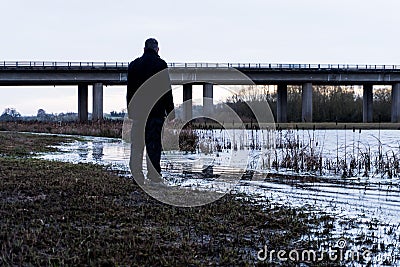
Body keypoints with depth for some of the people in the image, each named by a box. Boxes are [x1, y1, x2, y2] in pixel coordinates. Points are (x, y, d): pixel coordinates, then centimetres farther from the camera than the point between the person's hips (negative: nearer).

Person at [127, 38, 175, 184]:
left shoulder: (133, 65, 9)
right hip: (156, 110, -4)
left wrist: (130, 110, 18)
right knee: (154, 143, -1)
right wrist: (170, 111, -1)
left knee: (136, 143, 7)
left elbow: (130, 89, 13)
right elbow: (167, 89, -6)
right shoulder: (161, 64, -4)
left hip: (137, 110, 4)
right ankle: (154, 174, -1)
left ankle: (136, 174, 5)